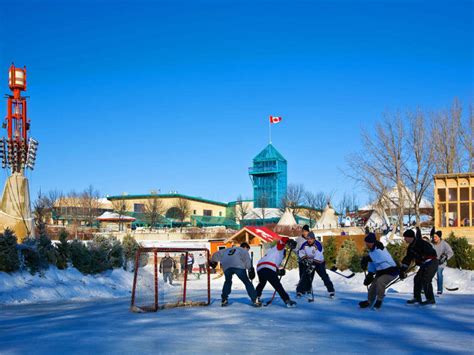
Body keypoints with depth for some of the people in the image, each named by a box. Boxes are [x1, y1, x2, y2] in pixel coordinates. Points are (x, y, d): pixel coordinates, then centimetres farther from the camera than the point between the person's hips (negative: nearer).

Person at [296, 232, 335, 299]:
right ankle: (300, 291, 3)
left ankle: (331, 291, -4)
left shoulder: (318, 245, -23)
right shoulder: (305, 245, -8)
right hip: (309, 263, 3)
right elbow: (300, 253, 4)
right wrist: (304, 259, -13)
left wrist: (313, 265, -33)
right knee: (305, 276, -4)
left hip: (319, 262, -3)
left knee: (324, 276, -12)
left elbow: (318, 257, -28)